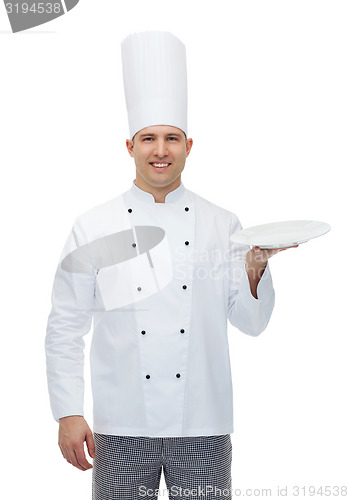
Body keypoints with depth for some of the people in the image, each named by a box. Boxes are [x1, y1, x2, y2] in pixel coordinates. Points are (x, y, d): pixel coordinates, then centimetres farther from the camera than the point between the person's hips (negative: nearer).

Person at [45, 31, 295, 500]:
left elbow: (251, 322, 4)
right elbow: (65, 328, 1)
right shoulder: (93, 227, 0)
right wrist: (68, 413, -4)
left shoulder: (222, 224, 4)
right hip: (121, 427, -1)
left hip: (203, 428, 1)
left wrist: (255, 268, -14)